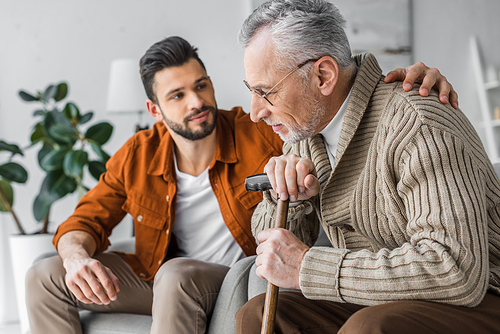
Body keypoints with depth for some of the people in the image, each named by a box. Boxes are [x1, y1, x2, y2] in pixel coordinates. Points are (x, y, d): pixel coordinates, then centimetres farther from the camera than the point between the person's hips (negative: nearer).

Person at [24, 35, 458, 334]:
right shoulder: (138, 157, -7)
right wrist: (78, 258, -26)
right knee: (46, 276, -8)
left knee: (178, 275, -39)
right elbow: (86, 220, 0)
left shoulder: (259, 134, -17)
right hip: (160, 280, 5)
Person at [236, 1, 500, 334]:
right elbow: (270, 241, 11)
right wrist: (287, 197, -13)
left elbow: (456, 271, -33)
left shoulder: (419, 125, -23)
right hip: (382, 307, 8)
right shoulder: (305, 128, 4)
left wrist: (308, 266, -26)